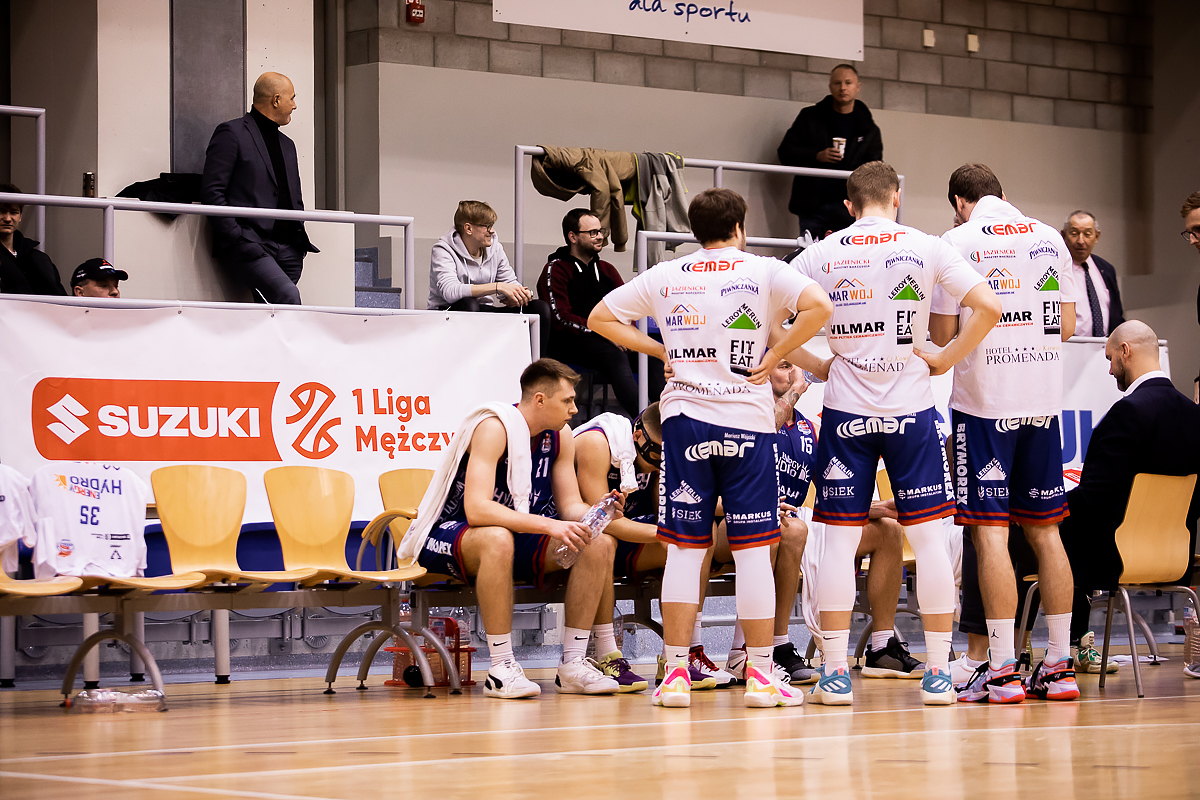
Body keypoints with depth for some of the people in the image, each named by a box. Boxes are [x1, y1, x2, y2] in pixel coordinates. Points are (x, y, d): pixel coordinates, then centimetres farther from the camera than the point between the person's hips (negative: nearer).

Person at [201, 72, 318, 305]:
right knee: (287, 295, -26)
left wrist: (298, 231, 10)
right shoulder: (232, 133, 0)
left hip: (286, 248, 8)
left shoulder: (287, 145, 25)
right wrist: (235, 237, -15)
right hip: (248, 245, -8)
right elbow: (211, 192, -7)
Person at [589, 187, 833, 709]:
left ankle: (675, 674, 2)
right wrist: (775, 356, -6)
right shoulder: (762, 271, 1)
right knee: (753, 548, 1)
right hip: (747, 420, -2)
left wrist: (662, 351, 12)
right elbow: (818, 306, -16)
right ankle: (760, 676, 2)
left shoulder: (665, 276, 9)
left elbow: (600, 318, 14)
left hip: (684, 418, 2)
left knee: (684, 548, 4)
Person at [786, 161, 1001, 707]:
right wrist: (947, 360, 1)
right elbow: (988, 307, -9)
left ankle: (835, 673, 3)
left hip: (846, 414, 1)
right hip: (911, 408, -1)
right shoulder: (926, 248, -1)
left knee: (840, 538, 4)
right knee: (929, 538, 4)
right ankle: (937, 673, 4)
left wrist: (816, 366, 8)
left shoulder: (821, 255, 2)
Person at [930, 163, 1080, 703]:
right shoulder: (1049, 238, 8)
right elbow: (1067, 326, 11)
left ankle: (1002, 671, -6)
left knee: (989, 531, -4)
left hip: (983, 402, -5)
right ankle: (1059, 667, 10)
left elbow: (943, 334, -5)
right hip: (1043, 400, 5)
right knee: (1044, 530, 10)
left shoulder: (959, 241, -5)